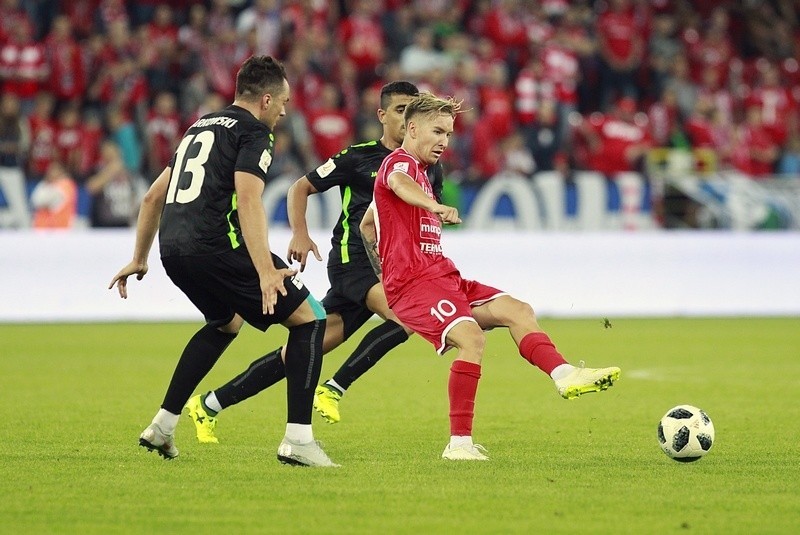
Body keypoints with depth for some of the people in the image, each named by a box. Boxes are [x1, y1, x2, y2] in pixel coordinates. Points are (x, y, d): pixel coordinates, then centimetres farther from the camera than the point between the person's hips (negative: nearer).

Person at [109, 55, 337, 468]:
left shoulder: (201, 127, 25)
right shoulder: (253, 132, 0)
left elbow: (153, 196, 30)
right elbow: (247, 199, -17)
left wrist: (139, 259, 38)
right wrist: (266, 272, -24)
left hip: (173, 249, 9)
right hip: (216, 245, -9)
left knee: (226, 323, 34)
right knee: (309, 319, 0)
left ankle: (162, 426, 31)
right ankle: (297, 440, -9)